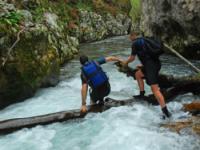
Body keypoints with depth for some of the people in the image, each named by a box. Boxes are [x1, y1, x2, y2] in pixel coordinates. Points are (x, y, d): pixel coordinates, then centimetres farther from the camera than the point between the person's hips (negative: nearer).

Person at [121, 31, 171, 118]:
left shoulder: (135, 43, 0)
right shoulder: (144, 40, 24)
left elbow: (132, 58, 5)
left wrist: (125, 62, 25)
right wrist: (143, 65, 40)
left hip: (151, 65, -9)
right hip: (155, 63, 9)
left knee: (154, 89, -13)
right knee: (138, 74, 27)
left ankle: (166, 112, -17)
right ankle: (142, 94, 30)